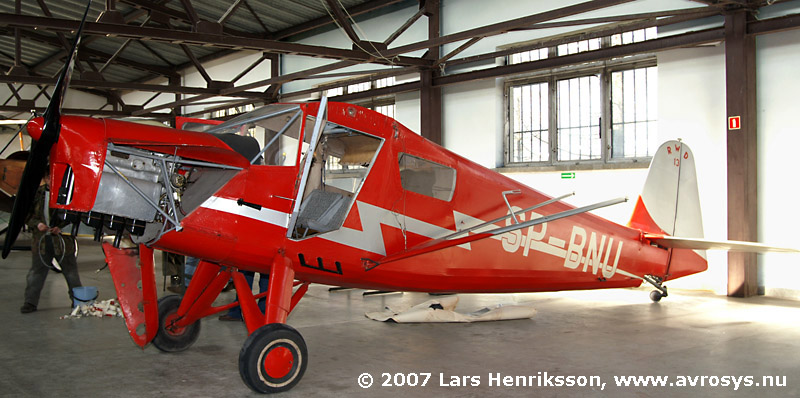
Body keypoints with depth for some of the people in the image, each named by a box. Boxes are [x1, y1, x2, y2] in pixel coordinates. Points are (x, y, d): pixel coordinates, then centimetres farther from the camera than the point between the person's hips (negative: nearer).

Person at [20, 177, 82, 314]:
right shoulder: (37, 193, 4)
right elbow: (26, 214, 9)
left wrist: (61, 227, -13)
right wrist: (37, 224, -9)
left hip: (63, 239, -2)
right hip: (41, 240, 2)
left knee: (70, 270, 9)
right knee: (36, 271, 5)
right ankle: (30, 302, 13)